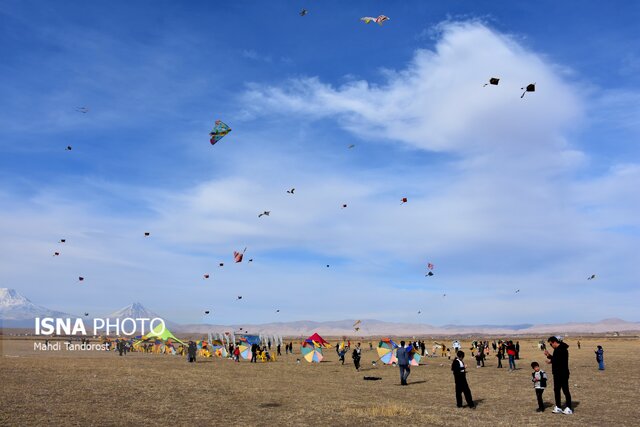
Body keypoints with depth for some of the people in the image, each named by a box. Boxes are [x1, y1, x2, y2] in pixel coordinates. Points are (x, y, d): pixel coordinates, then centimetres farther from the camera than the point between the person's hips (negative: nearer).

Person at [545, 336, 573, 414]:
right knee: (556, 390, 12)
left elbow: (559, 361, -25)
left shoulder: (562, 349, -18)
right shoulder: (557, 349, 14)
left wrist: (549, 356, -21)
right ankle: (558, 407, 19)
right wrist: (551, 361, 8)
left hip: (563, 374, -10)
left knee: (565, 390, -2)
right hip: (557, 374, 10)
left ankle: (569, 408, 6)